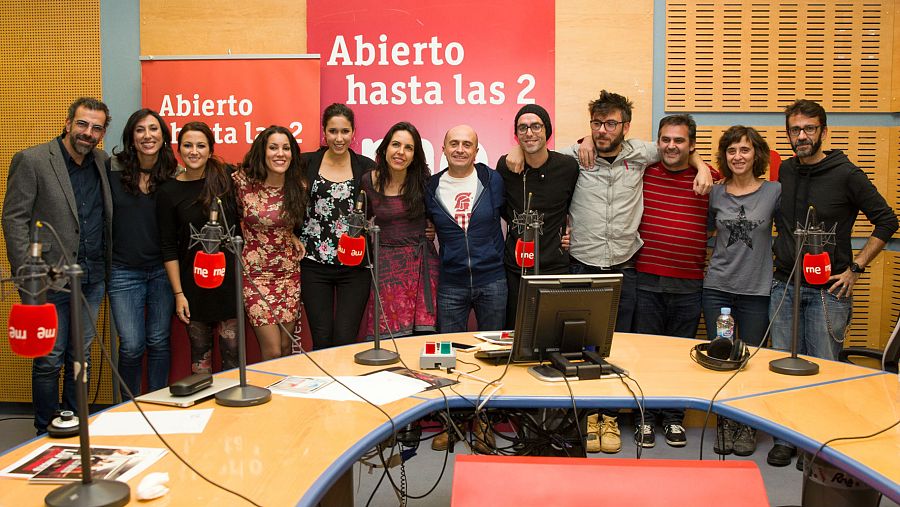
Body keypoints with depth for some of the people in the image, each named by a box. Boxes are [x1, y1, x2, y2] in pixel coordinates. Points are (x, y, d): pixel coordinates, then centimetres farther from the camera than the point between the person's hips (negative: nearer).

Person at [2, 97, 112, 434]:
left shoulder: (103, 163, 9)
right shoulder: (31, 161, -5)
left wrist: (107, 267, 7)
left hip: (92, 278, 5)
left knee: (81, 356, 12)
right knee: (49, 360, 3)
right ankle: (46, 433, 18)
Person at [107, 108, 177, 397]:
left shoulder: (174, 175, -1)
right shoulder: (112, 169, -3)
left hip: (162, 270, 1)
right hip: (124, 272, -1)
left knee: (159, 342, 9)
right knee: (131, 346, 1)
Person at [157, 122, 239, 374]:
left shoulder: (227, 177, 1)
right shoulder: (168, 192, -1)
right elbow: (169, 248, 0)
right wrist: (178, 293, -4)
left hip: (230, 277, 0)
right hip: (194, 281, 0)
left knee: (232, 349, 3)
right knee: (200, 350, 9)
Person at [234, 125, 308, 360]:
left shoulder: (299, 186, 1)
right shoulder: (243, 181, -9)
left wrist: (291, 235, 1)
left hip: (289, 272, 3)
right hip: (255, 273, -3)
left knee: (286, 346, 9)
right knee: (272, 351, -6)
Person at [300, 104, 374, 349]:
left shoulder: (367, 167, 3)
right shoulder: (306, 163, 3)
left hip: (355, 267, 0)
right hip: (315, 264, 1)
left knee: (346, 339, -3)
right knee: (322, 340, 2)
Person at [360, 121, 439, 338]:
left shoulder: (423, 181, -1)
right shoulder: (368, 181, -1)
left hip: (422, 263, 1)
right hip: (386, 265, 0)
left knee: (424, 337, -2)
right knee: (389, 337, -2)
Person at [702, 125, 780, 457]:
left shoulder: (774, 191, -2)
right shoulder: (715, 193, 3)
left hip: (756, 291, -2)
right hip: (717, 289, 2)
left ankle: (748, 426, 26)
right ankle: (725, 423, 24)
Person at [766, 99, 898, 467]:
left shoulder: (846, 174, -6)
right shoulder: (783, 172, 6)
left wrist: (855, 268, -6)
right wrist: (780, 254, 10)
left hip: (828, 289, -4)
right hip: (784, 286, 4)